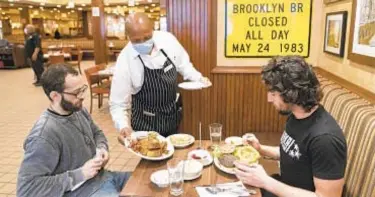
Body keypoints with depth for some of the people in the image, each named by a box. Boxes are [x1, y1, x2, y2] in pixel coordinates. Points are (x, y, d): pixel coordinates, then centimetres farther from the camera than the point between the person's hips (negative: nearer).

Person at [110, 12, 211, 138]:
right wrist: (124, 126, -31)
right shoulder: (125, 61, -21)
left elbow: (182, 64, 5)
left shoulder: (167, 39, -13)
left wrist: (199, 79, -9)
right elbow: (118, 104, -15)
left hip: (174, 114, 4)